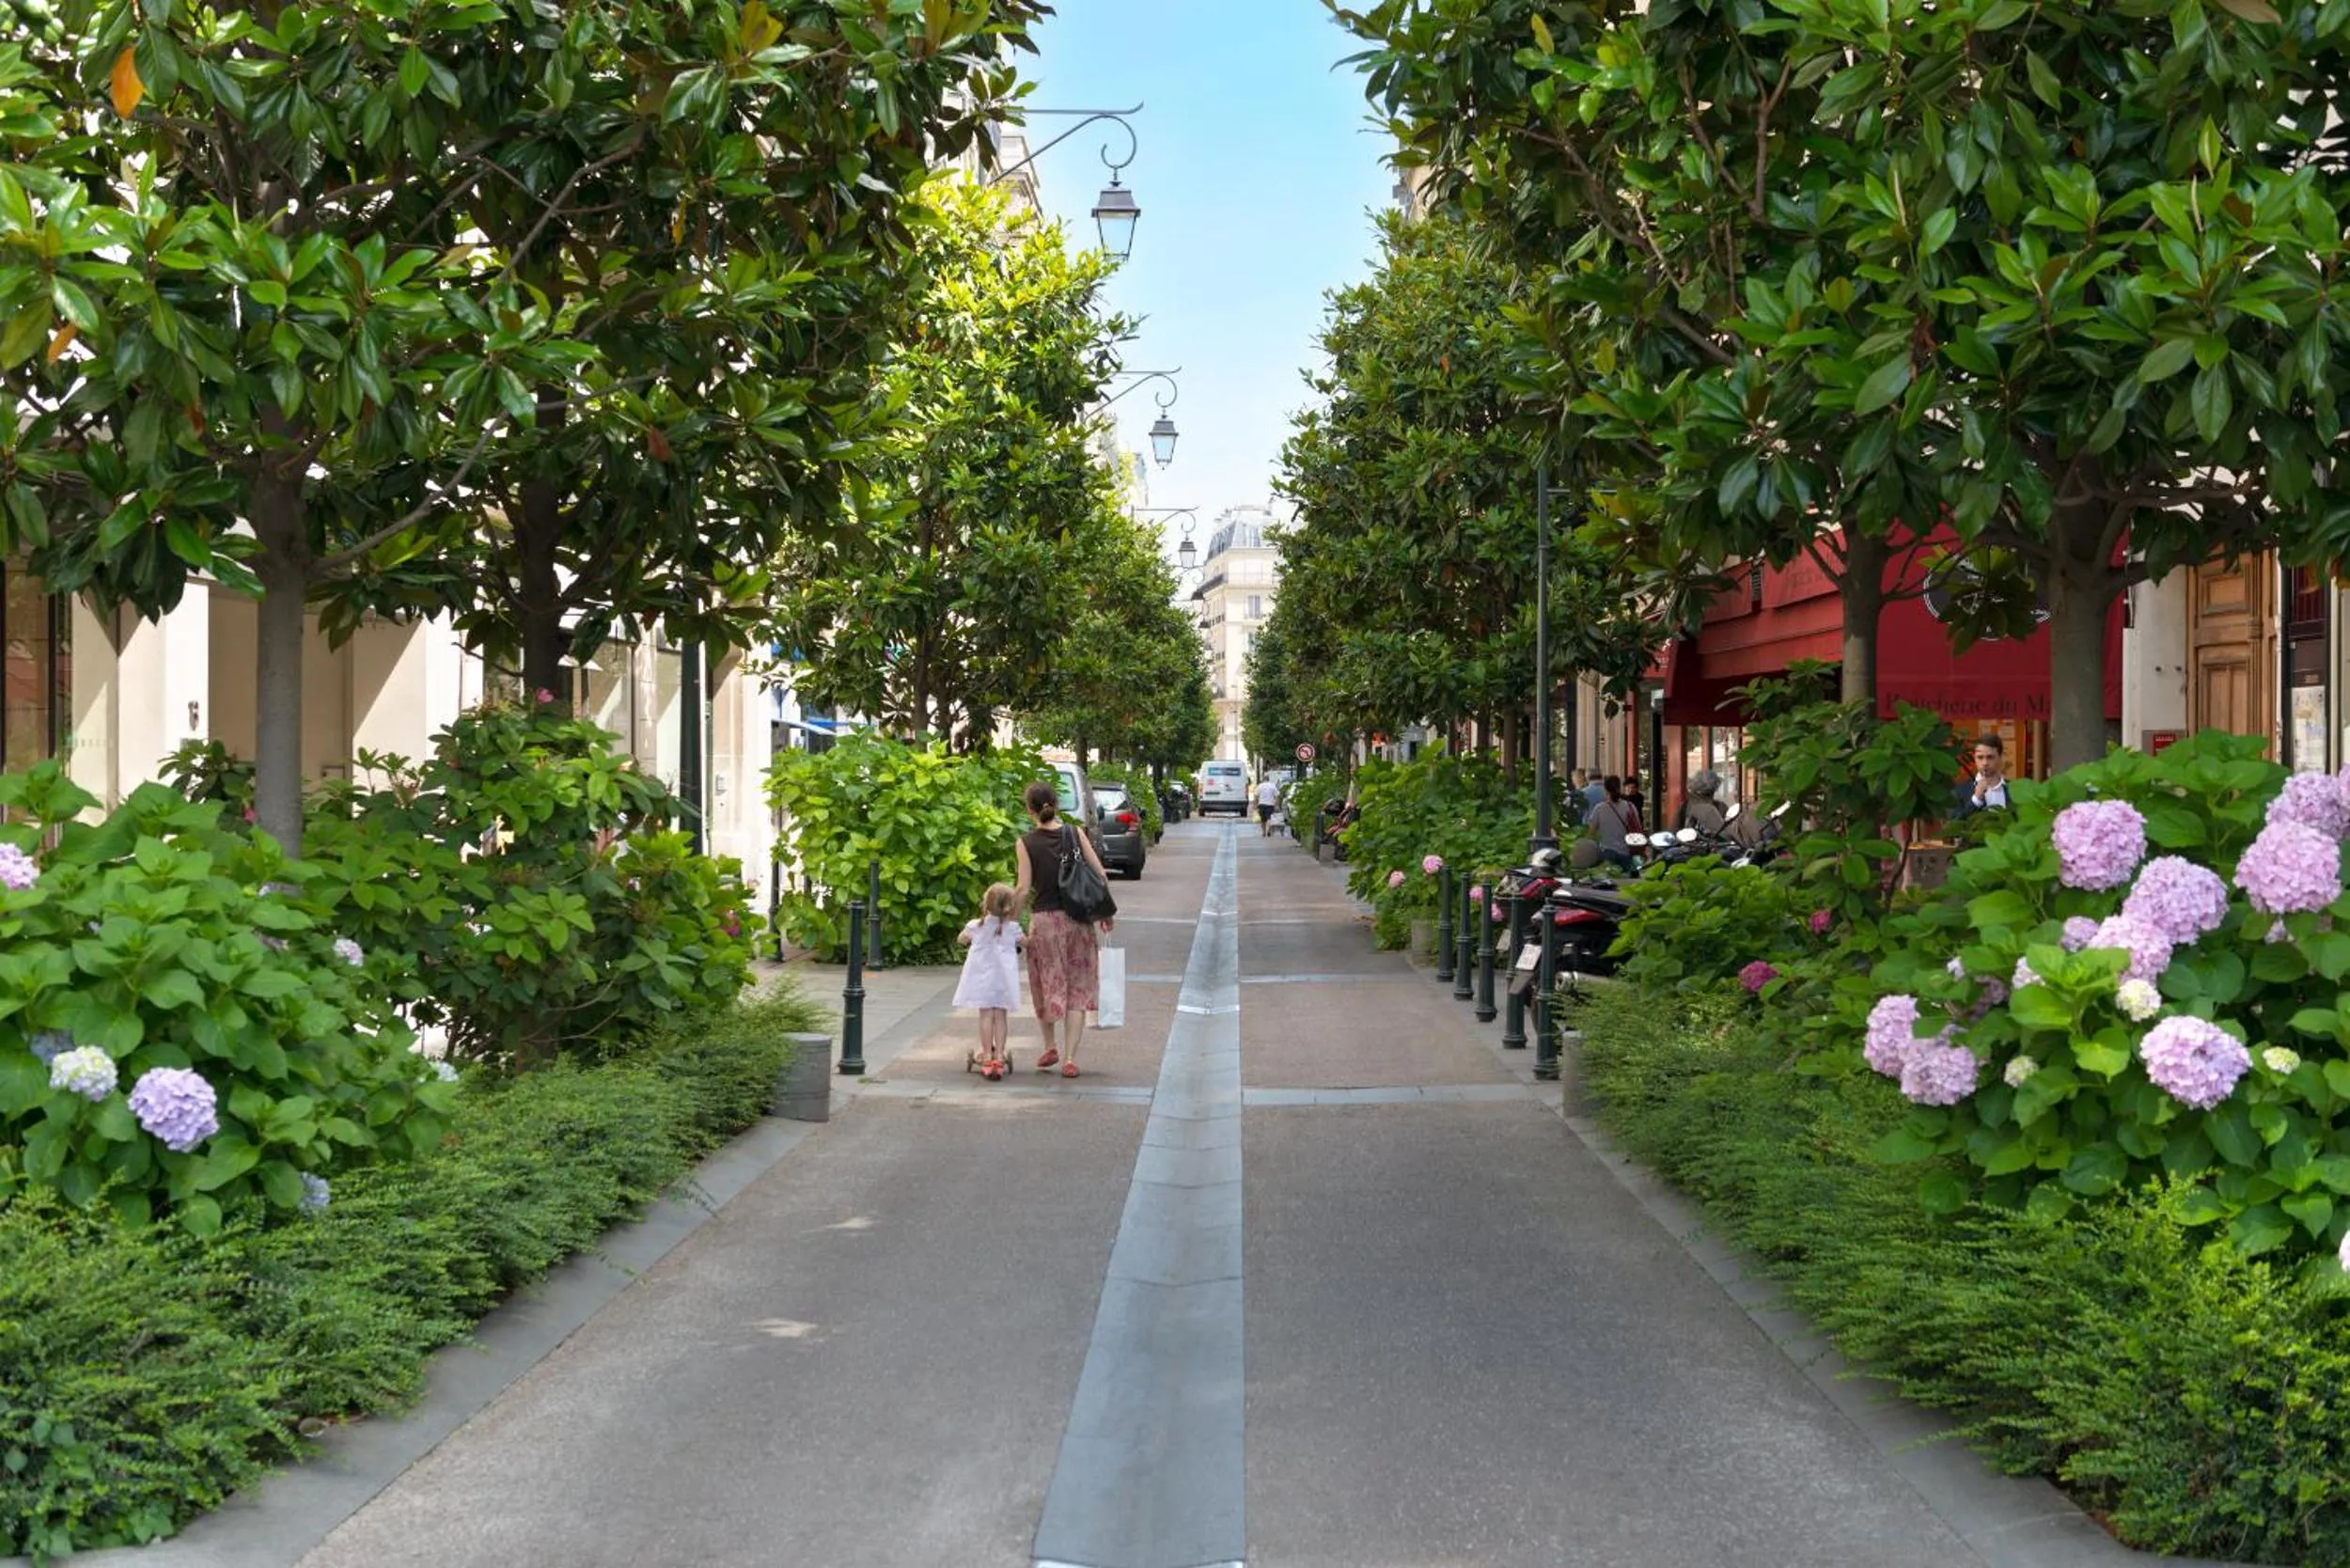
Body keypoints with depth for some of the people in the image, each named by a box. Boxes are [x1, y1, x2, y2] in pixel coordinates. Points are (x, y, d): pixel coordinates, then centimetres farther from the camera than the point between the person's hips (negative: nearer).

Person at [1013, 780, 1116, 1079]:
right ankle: (1069, 1059, 4)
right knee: (1077, 990, 8)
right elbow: (1100, 875, 0)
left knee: (1046, 987, 18)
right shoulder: (1075, 833, 0)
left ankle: (1051, 1048, 28)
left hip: (1044, 920, -2)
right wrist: (1106, 913, 12)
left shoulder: (1025, 843, -7)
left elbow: (1024, 890, -10)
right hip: (1078, 918, 2)